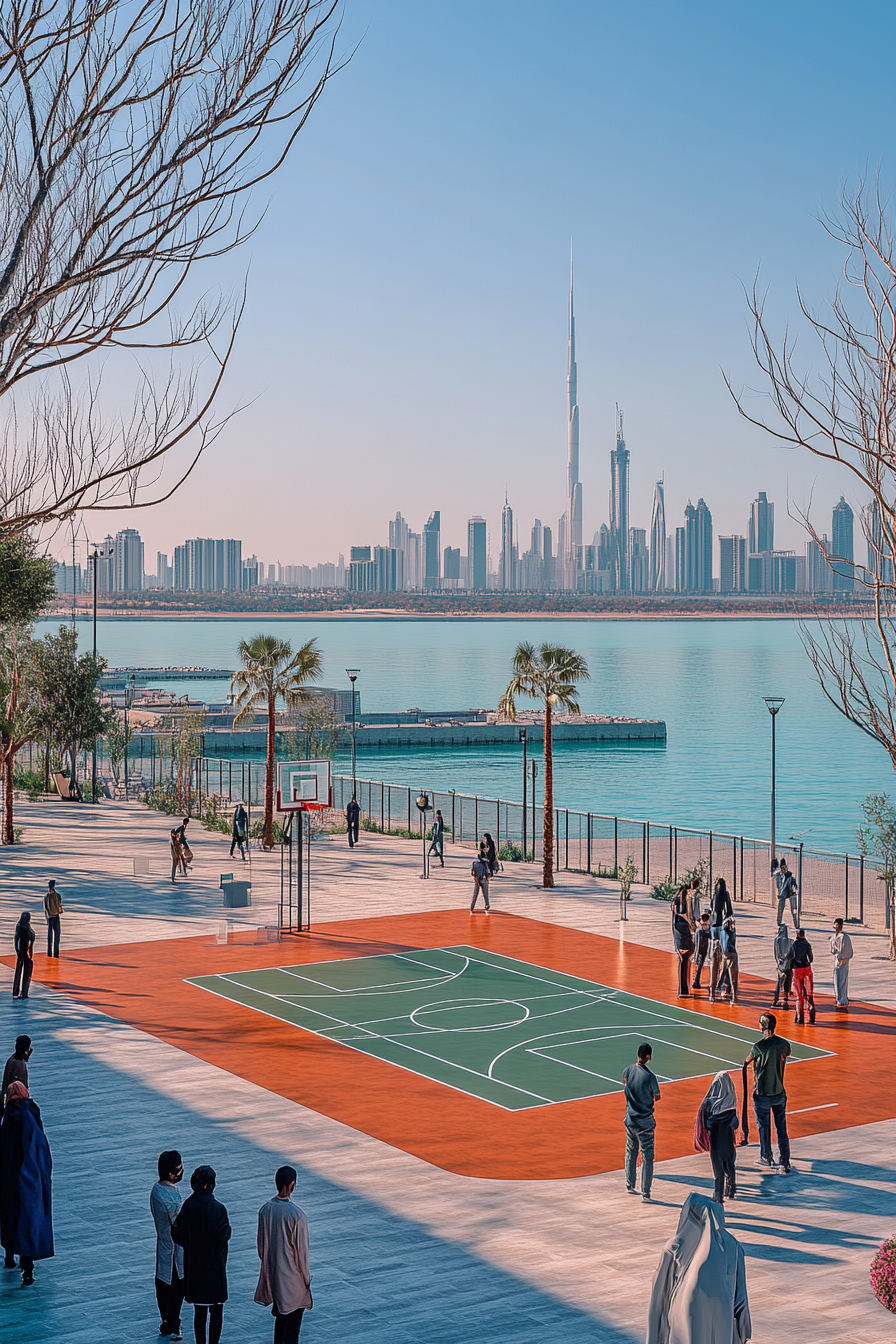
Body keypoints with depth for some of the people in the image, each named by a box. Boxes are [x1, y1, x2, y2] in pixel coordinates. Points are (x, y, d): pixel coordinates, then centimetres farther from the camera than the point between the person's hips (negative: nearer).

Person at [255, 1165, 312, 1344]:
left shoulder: (265, 1209, -6)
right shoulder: (296, 1214, -23)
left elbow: (261, 1243, 5)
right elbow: (301, 1249, -16)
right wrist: (306, 1276, -3)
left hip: (272, 1273, 6)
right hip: (292, 1274, -6)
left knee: (280, 1315, 20)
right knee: (294, 1317, 7)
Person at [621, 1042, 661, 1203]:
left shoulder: (629, 1070, -3)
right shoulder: (650, 1076, -21)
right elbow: (657, 1098, -9)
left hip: (630, 1119, 6)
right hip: (645, 1122, -6)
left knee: (631, 1152, 21)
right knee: (647, 1156, 0)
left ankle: (630, 1185, 33)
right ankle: (645, 1193, -1)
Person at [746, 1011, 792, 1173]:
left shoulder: (758, 1047, -19)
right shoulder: (784, 1044, -6)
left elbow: (748, 1061, -1)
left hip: (762, 1095, -3)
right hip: (779, 1093, 3)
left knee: (764, 1128, 15)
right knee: (782, 1130, 9)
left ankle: (767, 1158, 31)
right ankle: (785, 1164, 10)